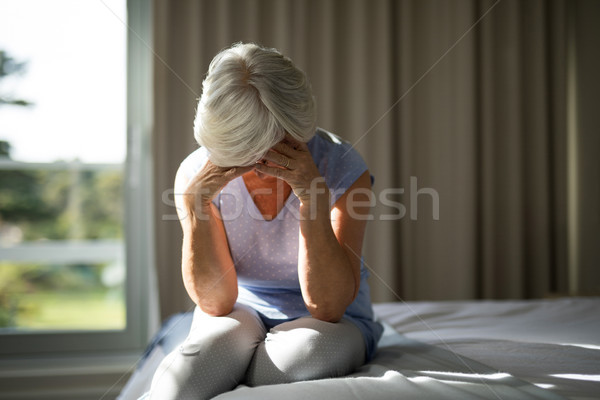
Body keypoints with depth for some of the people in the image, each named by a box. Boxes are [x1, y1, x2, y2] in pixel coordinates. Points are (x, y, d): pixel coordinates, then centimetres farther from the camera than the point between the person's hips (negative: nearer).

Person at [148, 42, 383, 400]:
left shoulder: (341, 167, -18)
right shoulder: (197, 172, -12)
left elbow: (327, 307, -23)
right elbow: (215, 302, -15)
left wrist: (313, 194, -34)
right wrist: (196, 202, -27)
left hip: (333, 321, 1)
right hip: (242, 312, 0)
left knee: (314, 348, -36)